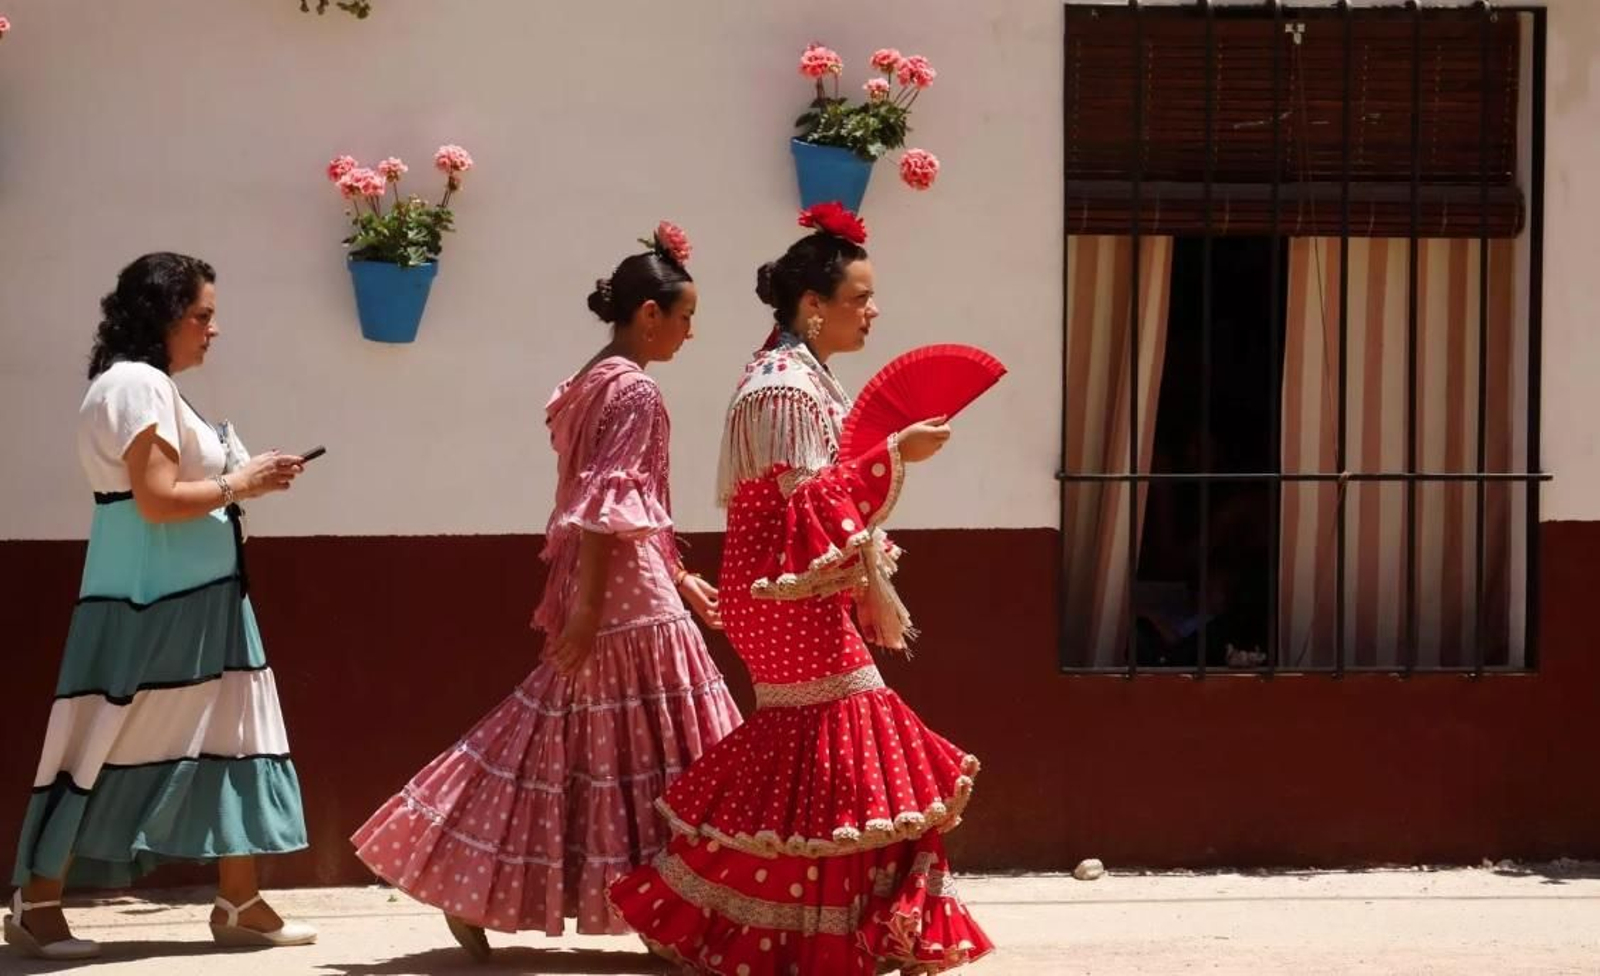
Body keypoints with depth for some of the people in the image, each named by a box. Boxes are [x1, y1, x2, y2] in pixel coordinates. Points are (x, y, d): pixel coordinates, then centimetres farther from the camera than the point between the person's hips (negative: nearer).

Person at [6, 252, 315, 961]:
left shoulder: (141, 385, 17)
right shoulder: (140, 384, -15)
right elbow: (158, 501, -21)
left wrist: (242, 478, 9)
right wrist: (237, 486, -10)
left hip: (190, 599, 11)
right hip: (156, 603, -11)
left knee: (226, 743, 8)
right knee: (106, 747, -5)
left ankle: (239, 903, 11)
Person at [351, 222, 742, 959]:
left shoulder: (593, 384, 17)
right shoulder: (634, 391, -13)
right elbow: (611, 510, -20)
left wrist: (680, 579, 26)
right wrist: (587, 607, -24)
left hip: (597, 590, 10)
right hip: (627, 598, -10)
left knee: (567, 741, 10)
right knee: (660, 758, -3)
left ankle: (471, 887, 7)